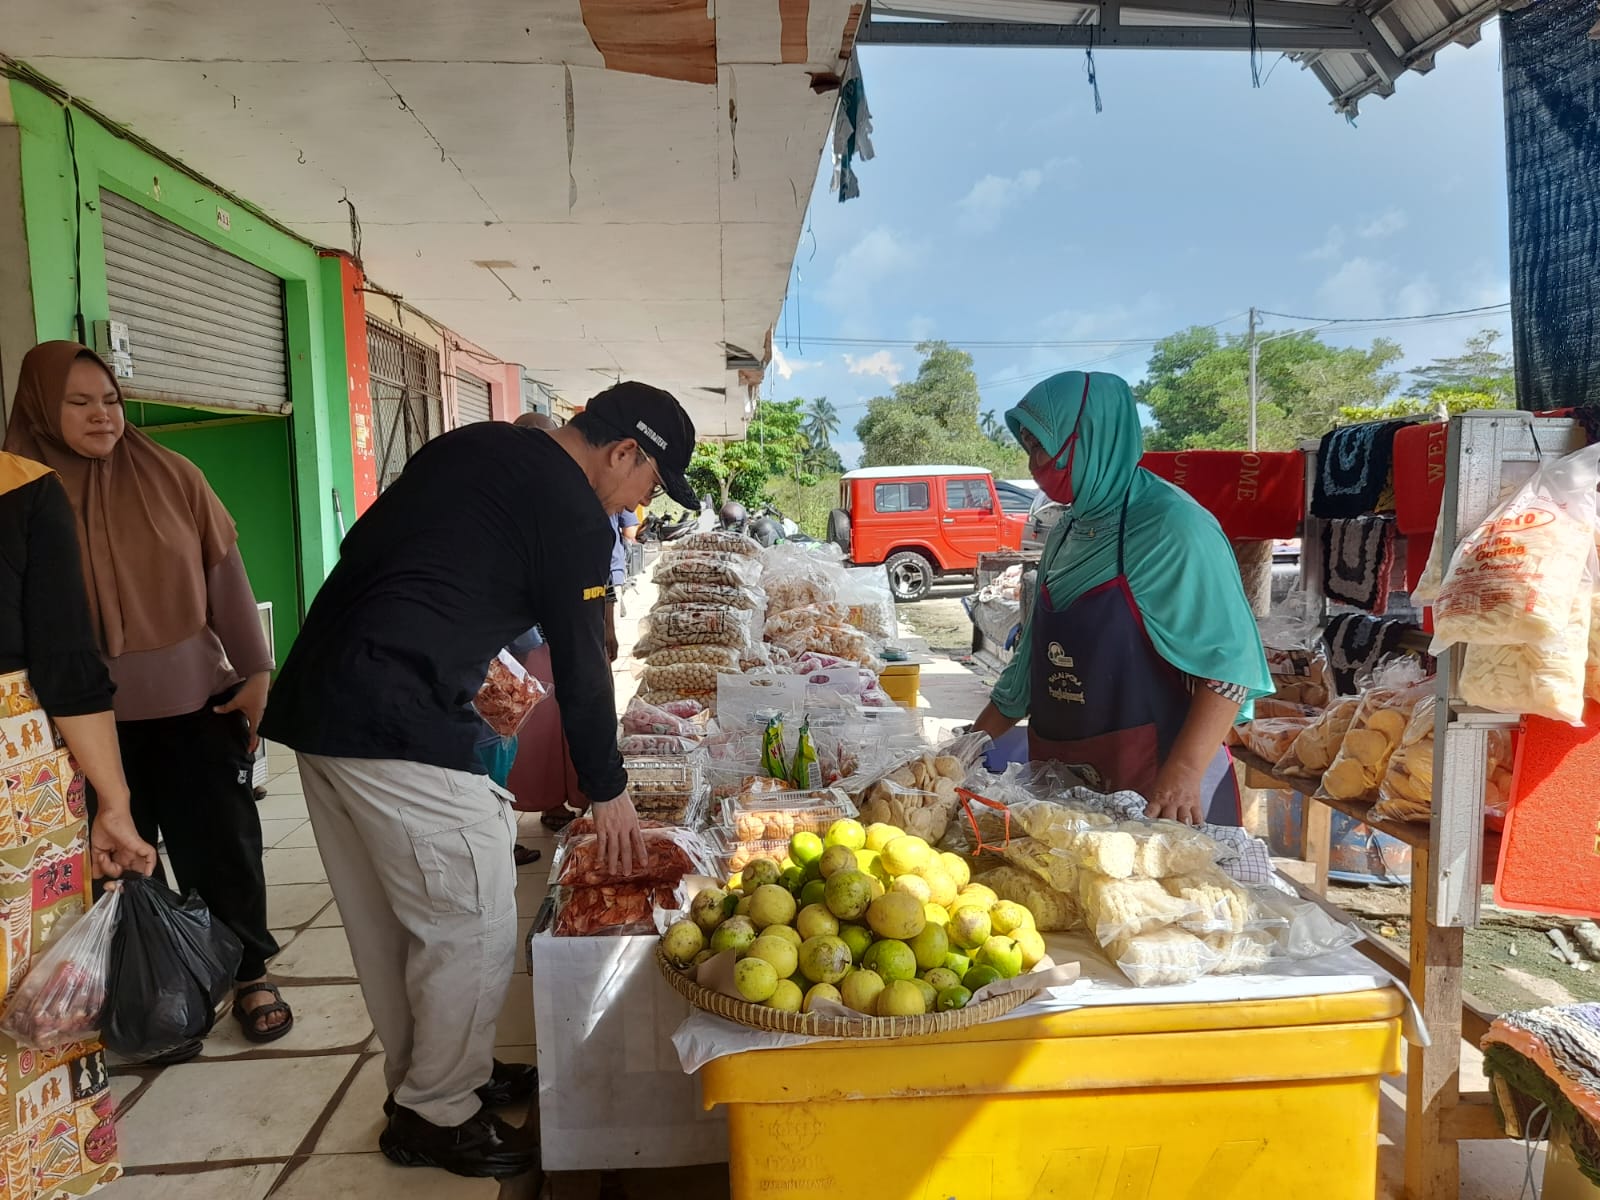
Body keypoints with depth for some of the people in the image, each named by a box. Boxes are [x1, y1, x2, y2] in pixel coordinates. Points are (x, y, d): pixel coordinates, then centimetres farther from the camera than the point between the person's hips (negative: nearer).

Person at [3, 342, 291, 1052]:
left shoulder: (172, 477, -1)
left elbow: (226, 578, 1)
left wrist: (256, 673, -1)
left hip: (198, 703, 1)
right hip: (94, 720, 0)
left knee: (223, 846, 8)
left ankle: (251, 977, 27)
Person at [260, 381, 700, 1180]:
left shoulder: (471, 446, 15)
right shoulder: (574, 514, -9)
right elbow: (580, 665, -6)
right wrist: (608, 791, 7)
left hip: (317, 700, 10)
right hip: (398, 725, -10)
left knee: (387, 919, 19)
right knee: (474, 923, 3)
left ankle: (423, 1076, 35)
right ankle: (437, 1114, 18)